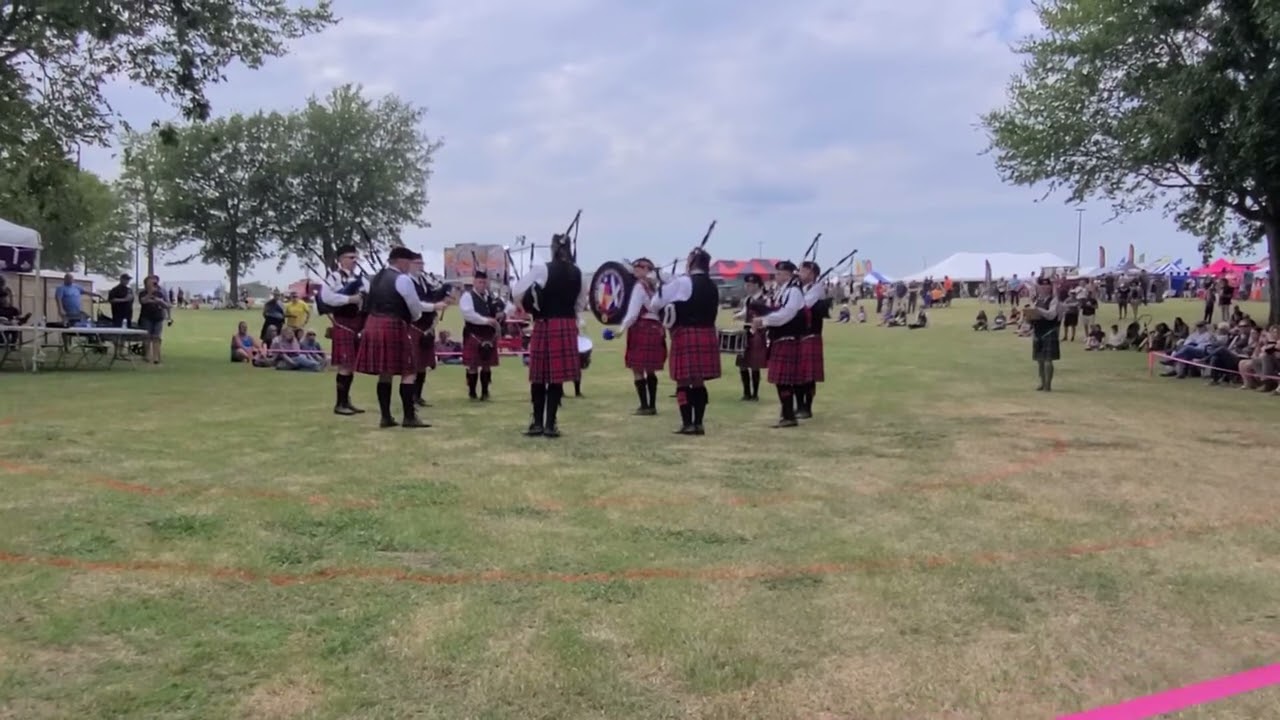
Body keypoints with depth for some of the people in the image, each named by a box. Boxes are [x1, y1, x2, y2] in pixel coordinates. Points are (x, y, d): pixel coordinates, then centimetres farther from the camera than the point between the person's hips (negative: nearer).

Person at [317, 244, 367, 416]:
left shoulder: (360, 278, 14)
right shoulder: (334, 277, -7)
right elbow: (326, 297, -21)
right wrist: (349, 299, -22)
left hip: (358, 326, 7)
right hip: (343, 326, -7)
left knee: (352, 366, 12)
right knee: (345, 366, -8)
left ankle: (346, 401, 20)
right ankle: (339, 404, -1)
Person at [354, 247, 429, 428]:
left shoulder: (376, 278, 16)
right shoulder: (402, 279, -10)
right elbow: (416, 307, -7)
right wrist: (413, 318, 13)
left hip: (374, 324, 8)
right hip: (394, 326, -8)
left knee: (384, 373, 11)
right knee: (407, 372, -3)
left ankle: (385, 417, 12)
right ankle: (409, 417, -4)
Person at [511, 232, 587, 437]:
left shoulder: (542, 269, -8)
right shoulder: (577, 273, 6)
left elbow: (517, 292, -9)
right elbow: (581, 302, 15)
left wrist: (528, 306, 9)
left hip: (545, 326, -3)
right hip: (568, 326, 3)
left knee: (540, 376, 6)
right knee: (557, 376, 5)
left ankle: (537, 423, 11)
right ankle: (550, 424, 6)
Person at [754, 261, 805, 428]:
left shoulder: (794, 291, -12)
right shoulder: (783, 291, 17)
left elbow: (785, 315, -21)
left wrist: (763, 320, -17)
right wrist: (762, 321, 2)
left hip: (787, 341, -10)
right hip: (779, 340, 10)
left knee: (784, 380, -9)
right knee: (780, 380, 12)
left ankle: (789, 417, -5)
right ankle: (787, 414, 19)